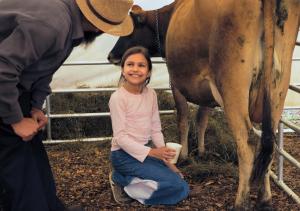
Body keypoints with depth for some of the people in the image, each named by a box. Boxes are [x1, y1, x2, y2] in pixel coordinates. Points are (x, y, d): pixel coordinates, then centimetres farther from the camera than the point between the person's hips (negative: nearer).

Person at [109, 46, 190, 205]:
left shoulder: (151, 94, 3)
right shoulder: (118, 97, -16)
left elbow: (156, 130, 8)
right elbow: (120, 137, -18)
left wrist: (166, 158, 2)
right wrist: (151, 152, -22)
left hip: (143, 151, 7)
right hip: (124, 155, -7)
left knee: (182, 190, 3)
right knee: (175, 185, -16)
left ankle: (126, 178, 7)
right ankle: (121, 179, -2)